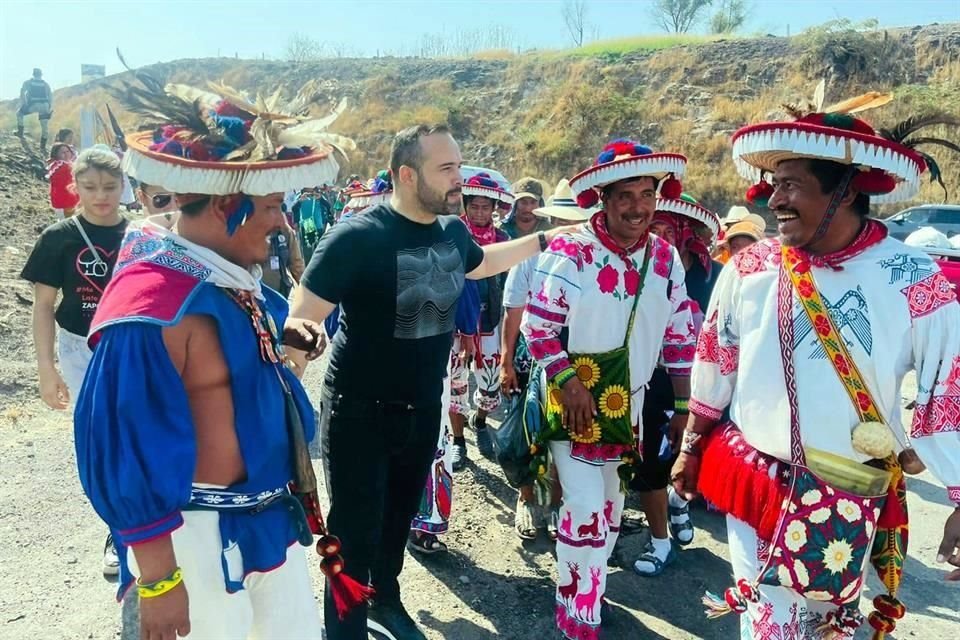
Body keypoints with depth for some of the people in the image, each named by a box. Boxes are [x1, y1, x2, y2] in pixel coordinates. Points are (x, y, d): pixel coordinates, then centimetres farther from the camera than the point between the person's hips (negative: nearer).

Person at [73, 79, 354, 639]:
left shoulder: (233, 274, 0)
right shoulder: (149, 308, -27)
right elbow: (127, 457, -24)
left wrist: (280, 335, -1)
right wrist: (157, 580, -17)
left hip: (273, 512, 8)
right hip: (203, 533, -8)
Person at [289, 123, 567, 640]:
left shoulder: (453, 229, -2)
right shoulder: (358, 236, -22)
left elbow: (479, 263, 22)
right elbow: (301, 321, -21)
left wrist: (544, 239, 22)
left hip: (423, 407, 6)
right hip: (359, 412, -6)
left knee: (399, 520, 22)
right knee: (355, 535, 3)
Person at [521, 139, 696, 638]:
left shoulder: (666, 258, -2)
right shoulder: (568, 252, -18)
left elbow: (679, 338, 5)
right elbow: (537, 327, -12)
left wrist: (684, 406, 5)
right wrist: (567, 380, -20)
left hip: (628, 404, 6)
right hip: (573, 400, -5)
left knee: (610, 503, 19)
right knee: (585, 508, -5)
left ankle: (584, 585, 43)